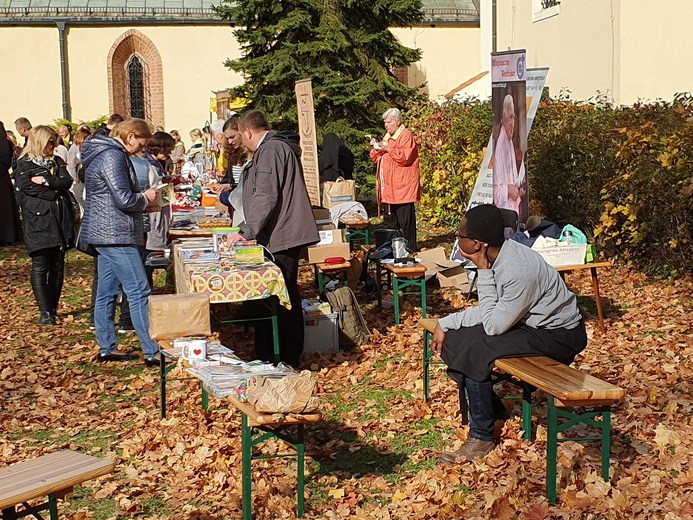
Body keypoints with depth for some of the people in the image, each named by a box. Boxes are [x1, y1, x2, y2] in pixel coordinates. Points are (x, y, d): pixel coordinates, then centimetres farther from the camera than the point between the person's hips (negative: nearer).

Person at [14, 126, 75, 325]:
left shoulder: (57, 162, 18)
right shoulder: (24, 164, 5)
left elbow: (67, 182, 2)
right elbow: (25, 186, -12)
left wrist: (46, 181, -11)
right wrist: (54, 190, -7)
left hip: (60, 219, 5)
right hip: (38, 220, -5)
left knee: (58, 265, 6)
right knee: (40, 267, -7)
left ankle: (53, 308, 14)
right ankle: (45, 312, -6)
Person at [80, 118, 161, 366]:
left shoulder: (106, 153, 17)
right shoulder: (113, 157, -16)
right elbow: (124, 199, -22)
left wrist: (142, 200, 11)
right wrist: (146, 197, -4)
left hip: (106, 234, 11)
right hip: (115, 234, -11)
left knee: (107, 292, 13)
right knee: (139, 292, -9)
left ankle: (106, 348, 19)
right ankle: (152, 352, -7)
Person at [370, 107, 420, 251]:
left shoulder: (406, 135, -6)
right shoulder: (387, 137, 22)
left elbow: (405, 156, -19)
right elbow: (378, 159, 27)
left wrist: (388, 149, -17)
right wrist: (376, 149, 7)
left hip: (402, 187, -9)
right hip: (389, 189, 9)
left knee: (405, 221, -8)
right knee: (390, 220, 12)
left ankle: (410, 249, -5)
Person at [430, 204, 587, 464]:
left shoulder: (519, 272, -32)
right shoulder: (498, 255, -6)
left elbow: (493, 325, -24)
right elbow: (488, 312, 5)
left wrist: (484, 271, -24)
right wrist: (446, 324, 0)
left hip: (559, 335, -9)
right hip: (530, 322, 9)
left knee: (474, 351, -24)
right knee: (455, 338, 4)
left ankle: (481, 438, -10)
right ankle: (491, 407, 20)